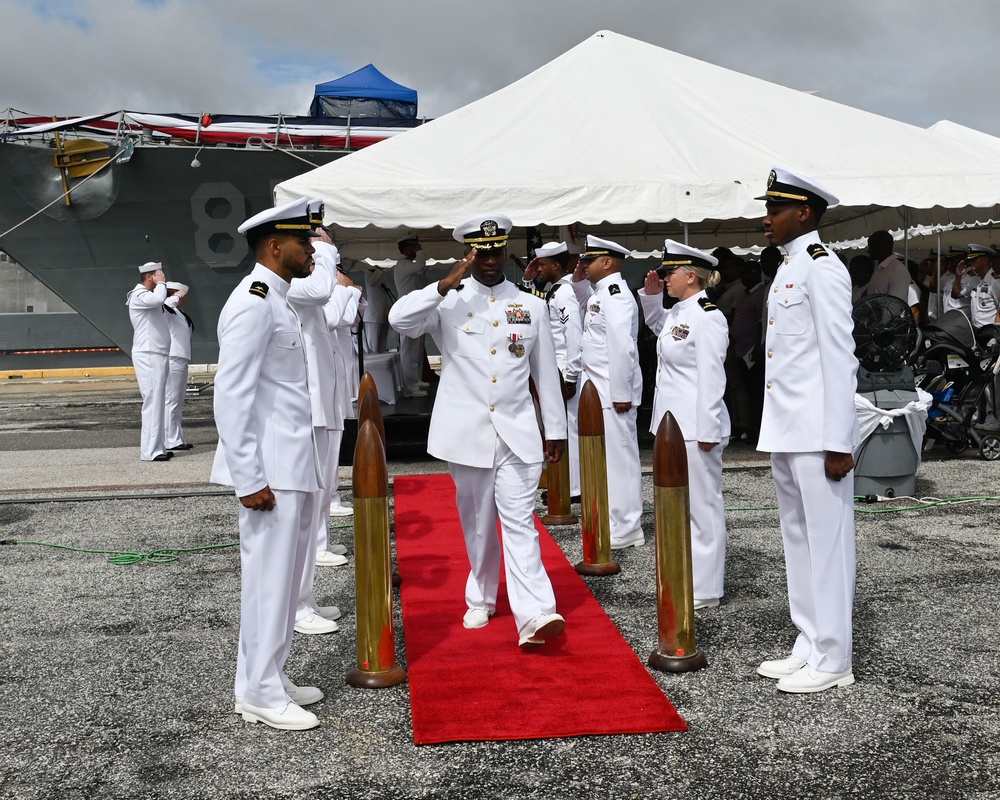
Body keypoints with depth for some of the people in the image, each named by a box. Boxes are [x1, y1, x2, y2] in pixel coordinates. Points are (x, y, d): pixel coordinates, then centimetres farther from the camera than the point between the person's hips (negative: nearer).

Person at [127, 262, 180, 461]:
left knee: (158, 403, 11)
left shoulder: (150, 296, 20)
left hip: (158, 356, 10)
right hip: (148, 357, -10)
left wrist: (175, 299, 56)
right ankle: (150, 451, -12)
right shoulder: (139, 296, -10)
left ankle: (158, 447, 15)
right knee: (153, 403, -12)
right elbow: (158, 299, -32)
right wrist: (160, 283, -14)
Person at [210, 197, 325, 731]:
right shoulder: (253, 303, -15)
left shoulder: (279, 301, 16)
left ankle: (268, 679, 27)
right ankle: (260, 694, 11)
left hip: (294, 463, 10)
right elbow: (231, 397, -19)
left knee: (284, 575, 15)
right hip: (270, 469, -10)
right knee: (268, 577, -1)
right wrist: (249, 479, -20)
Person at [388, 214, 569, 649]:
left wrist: (556, 429, 12)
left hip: (518, 433, 0)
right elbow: (400, 319, -16)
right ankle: (481, 600, 29)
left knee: (520, 522, -7)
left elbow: (546, 372, 12)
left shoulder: (531, 306, 9)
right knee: (477, 524, 11)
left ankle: (534, 614, -14)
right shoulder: (449, 302, 2)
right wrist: (447, 284, -21)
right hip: (467, 433, 0)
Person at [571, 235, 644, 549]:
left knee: (618, 456, -3)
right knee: (608, 456, 15)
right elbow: (588, 310, 37)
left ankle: (625, 529, 5)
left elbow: (622, 347, -21)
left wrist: (621, 393, -21)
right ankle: (618, 520, 25)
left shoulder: (615, 294, -16)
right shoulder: (601, 293, 13)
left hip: (613, 389, -10)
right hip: (598, 387, 10)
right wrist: (579, 282, 20)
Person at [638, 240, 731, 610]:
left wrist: (708, 430, -20)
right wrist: (651, 294, 18)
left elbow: (711, 379, -19)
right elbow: (656, 323, 36)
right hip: (674, 424, 10)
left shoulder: (707, 318, -15)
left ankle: (704, 589, 7)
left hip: (697, 427, -10)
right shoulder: (678, 312, 12)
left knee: (702, 505, -2)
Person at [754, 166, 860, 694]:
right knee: (798, 542, 14)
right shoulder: (787, 269, 16)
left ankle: (832, 661, 9)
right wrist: (778, 433, 18)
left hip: (817, 436, -10)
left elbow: (839, 358, -16)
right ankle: (809, 647, 25)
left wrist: (838, 443, -18)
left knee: (827, 544, -1)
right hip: (785, 434, 10)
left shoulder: (821, 267, -11)